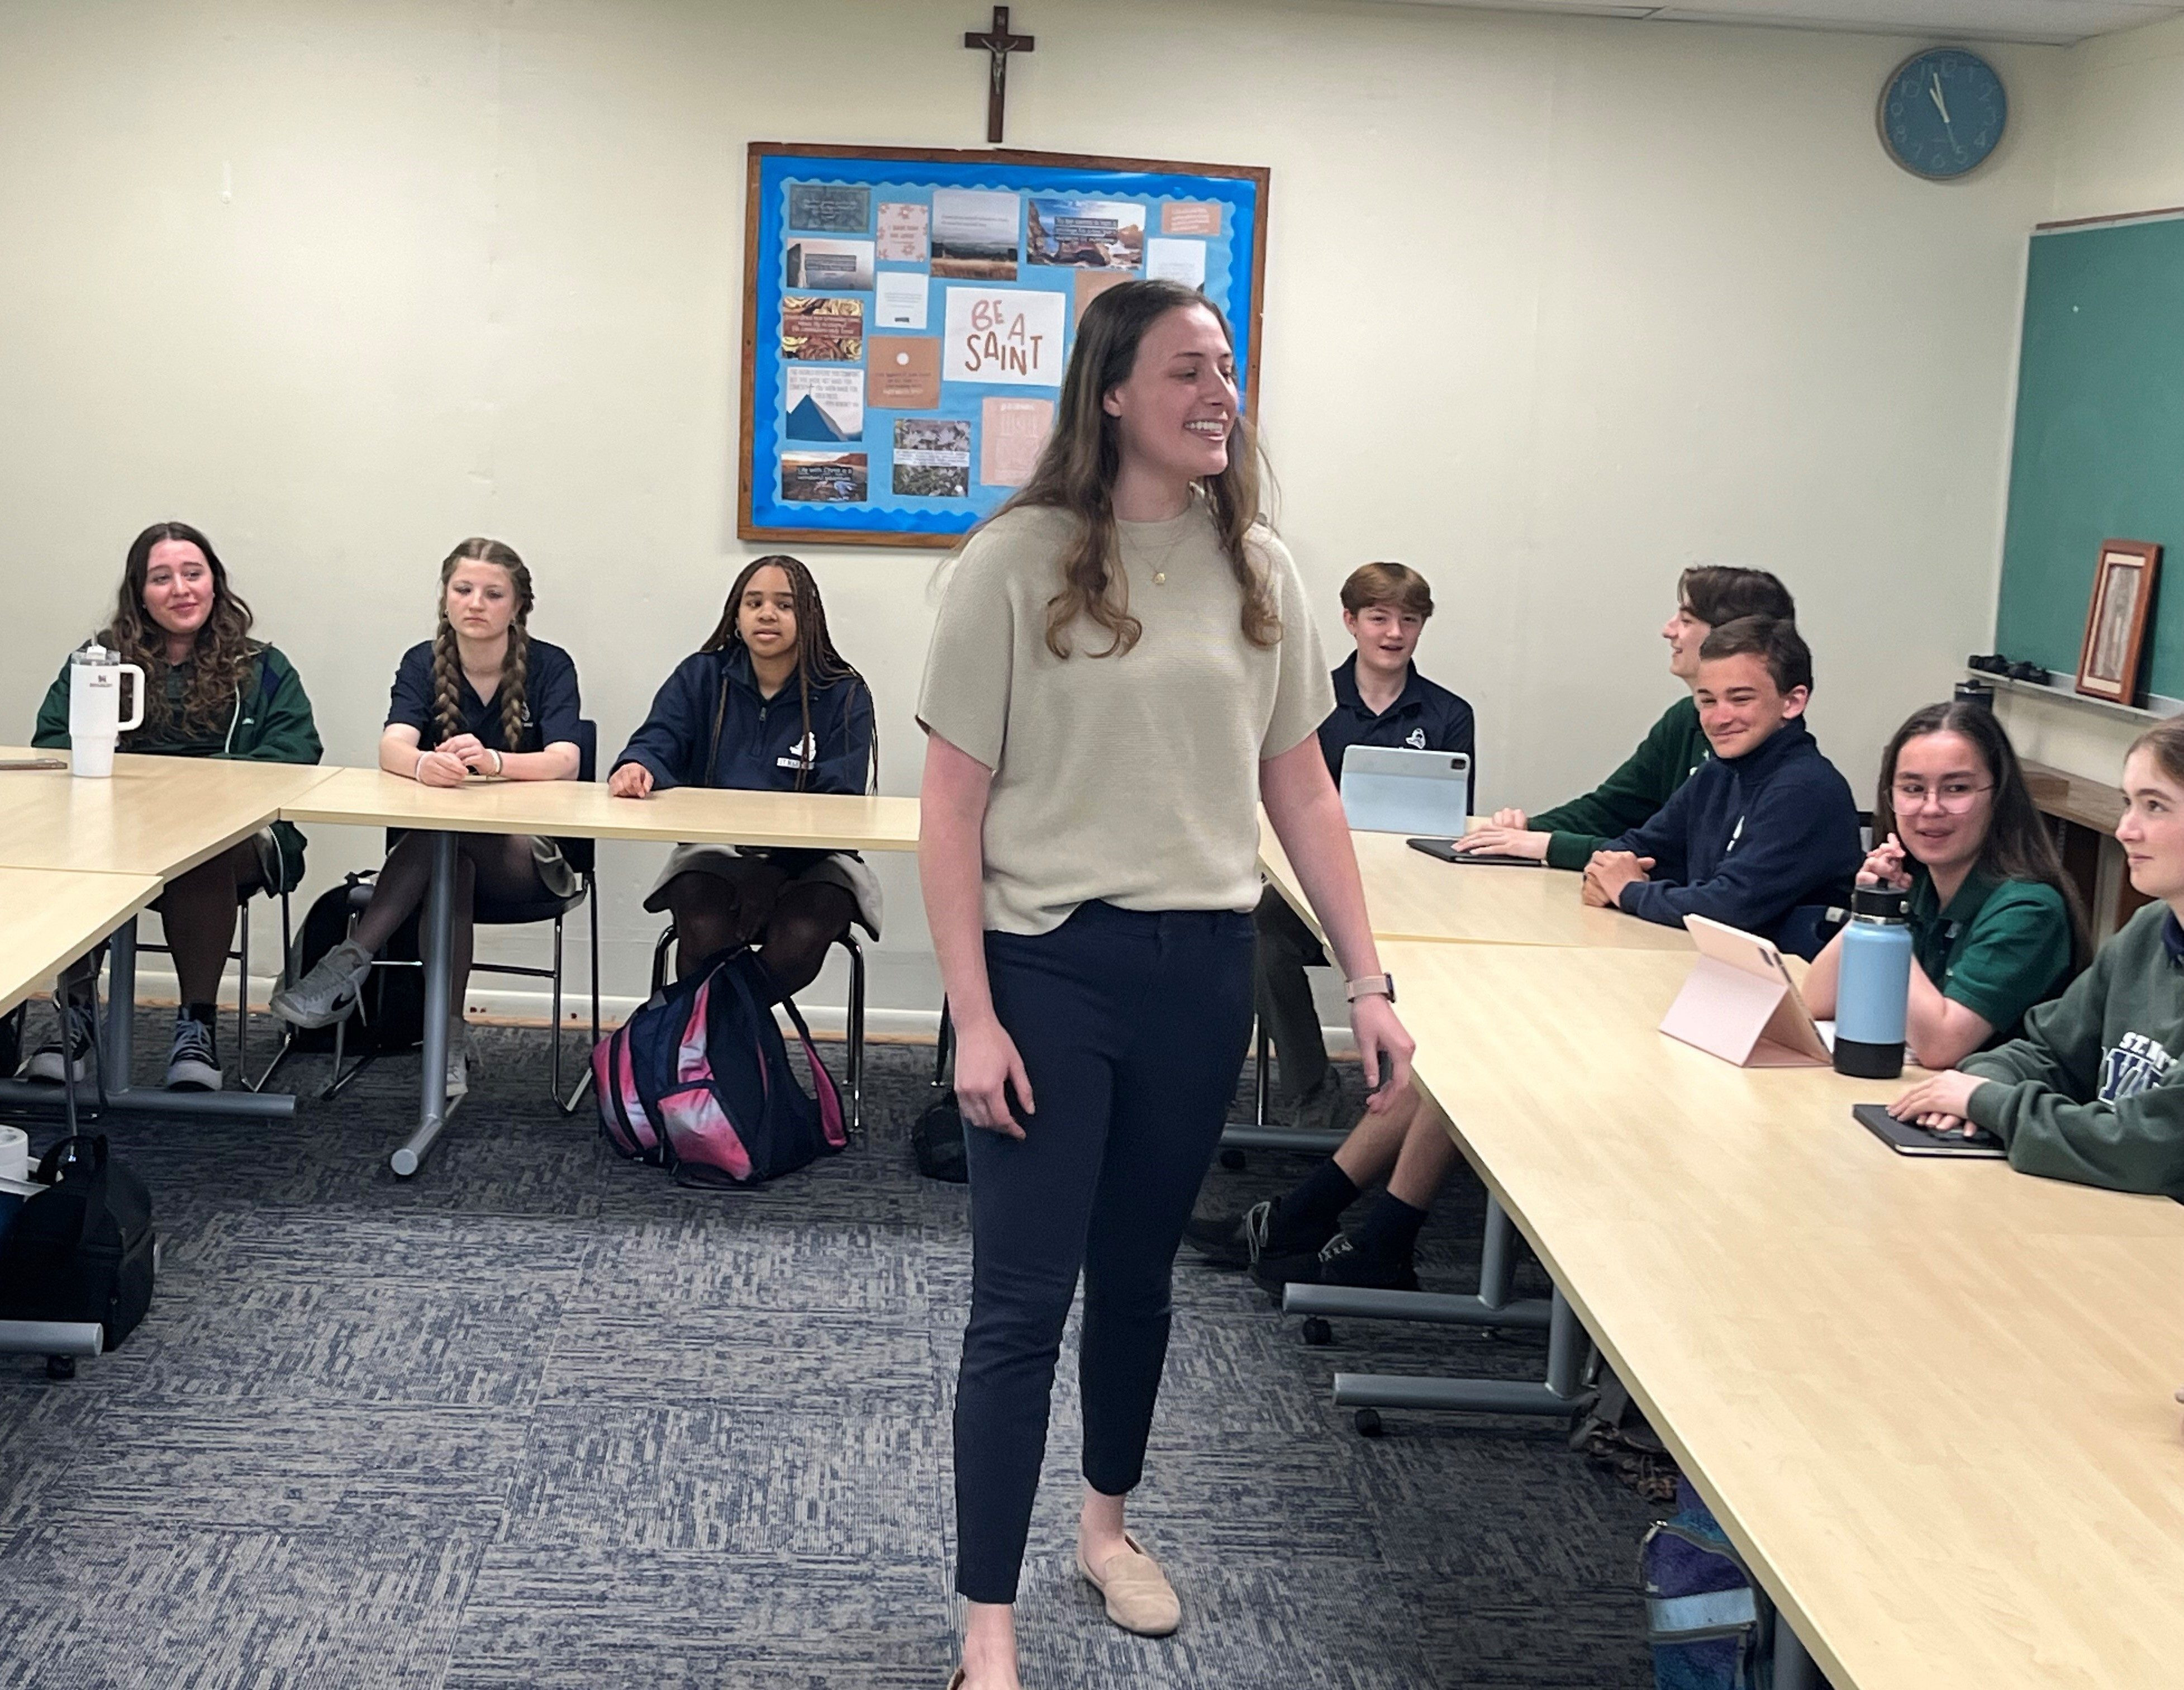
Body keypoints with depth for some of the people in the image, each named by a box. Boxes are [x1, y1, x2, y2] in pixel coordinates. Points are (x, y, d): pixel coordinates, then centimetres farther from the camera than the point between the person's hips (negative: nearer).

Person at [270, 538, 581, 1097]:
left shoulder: (549, 667, -5)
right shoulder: (424, 664, 1)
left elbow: (564, 761, -22)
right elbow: (392, 747, -17)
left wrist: (491, 761, -44)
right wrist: (424, 764, -44)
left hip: (526, 854, -2)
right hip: (439, 838, 2)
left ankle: (350, 964, -34)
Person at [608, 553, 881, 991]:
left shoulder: (844, 696, 2)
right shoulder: (700, 677, 9)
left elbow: (840, 803, -8)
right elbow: (657, 744, -5)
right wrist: (637, 768, -31)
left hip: (810, 861, -1)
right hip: (713, 852, 1)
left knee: (799, 938, -32)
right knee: (705, 932, -32)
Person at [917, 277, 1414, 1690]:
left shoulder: (1259, 570, 4)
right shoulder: (1020, 563, -9)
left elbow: (1300, 788, 9)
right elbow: (957, 804, -8)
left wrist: (1369, 982, 5)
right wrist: (972, 1017, -12)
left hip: (1203, 967, 4)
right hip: (1052, 963, -4)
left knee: (1140, 1271, 18)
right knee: (1023, 1302, -1)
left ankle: (1109, 1520, 40)